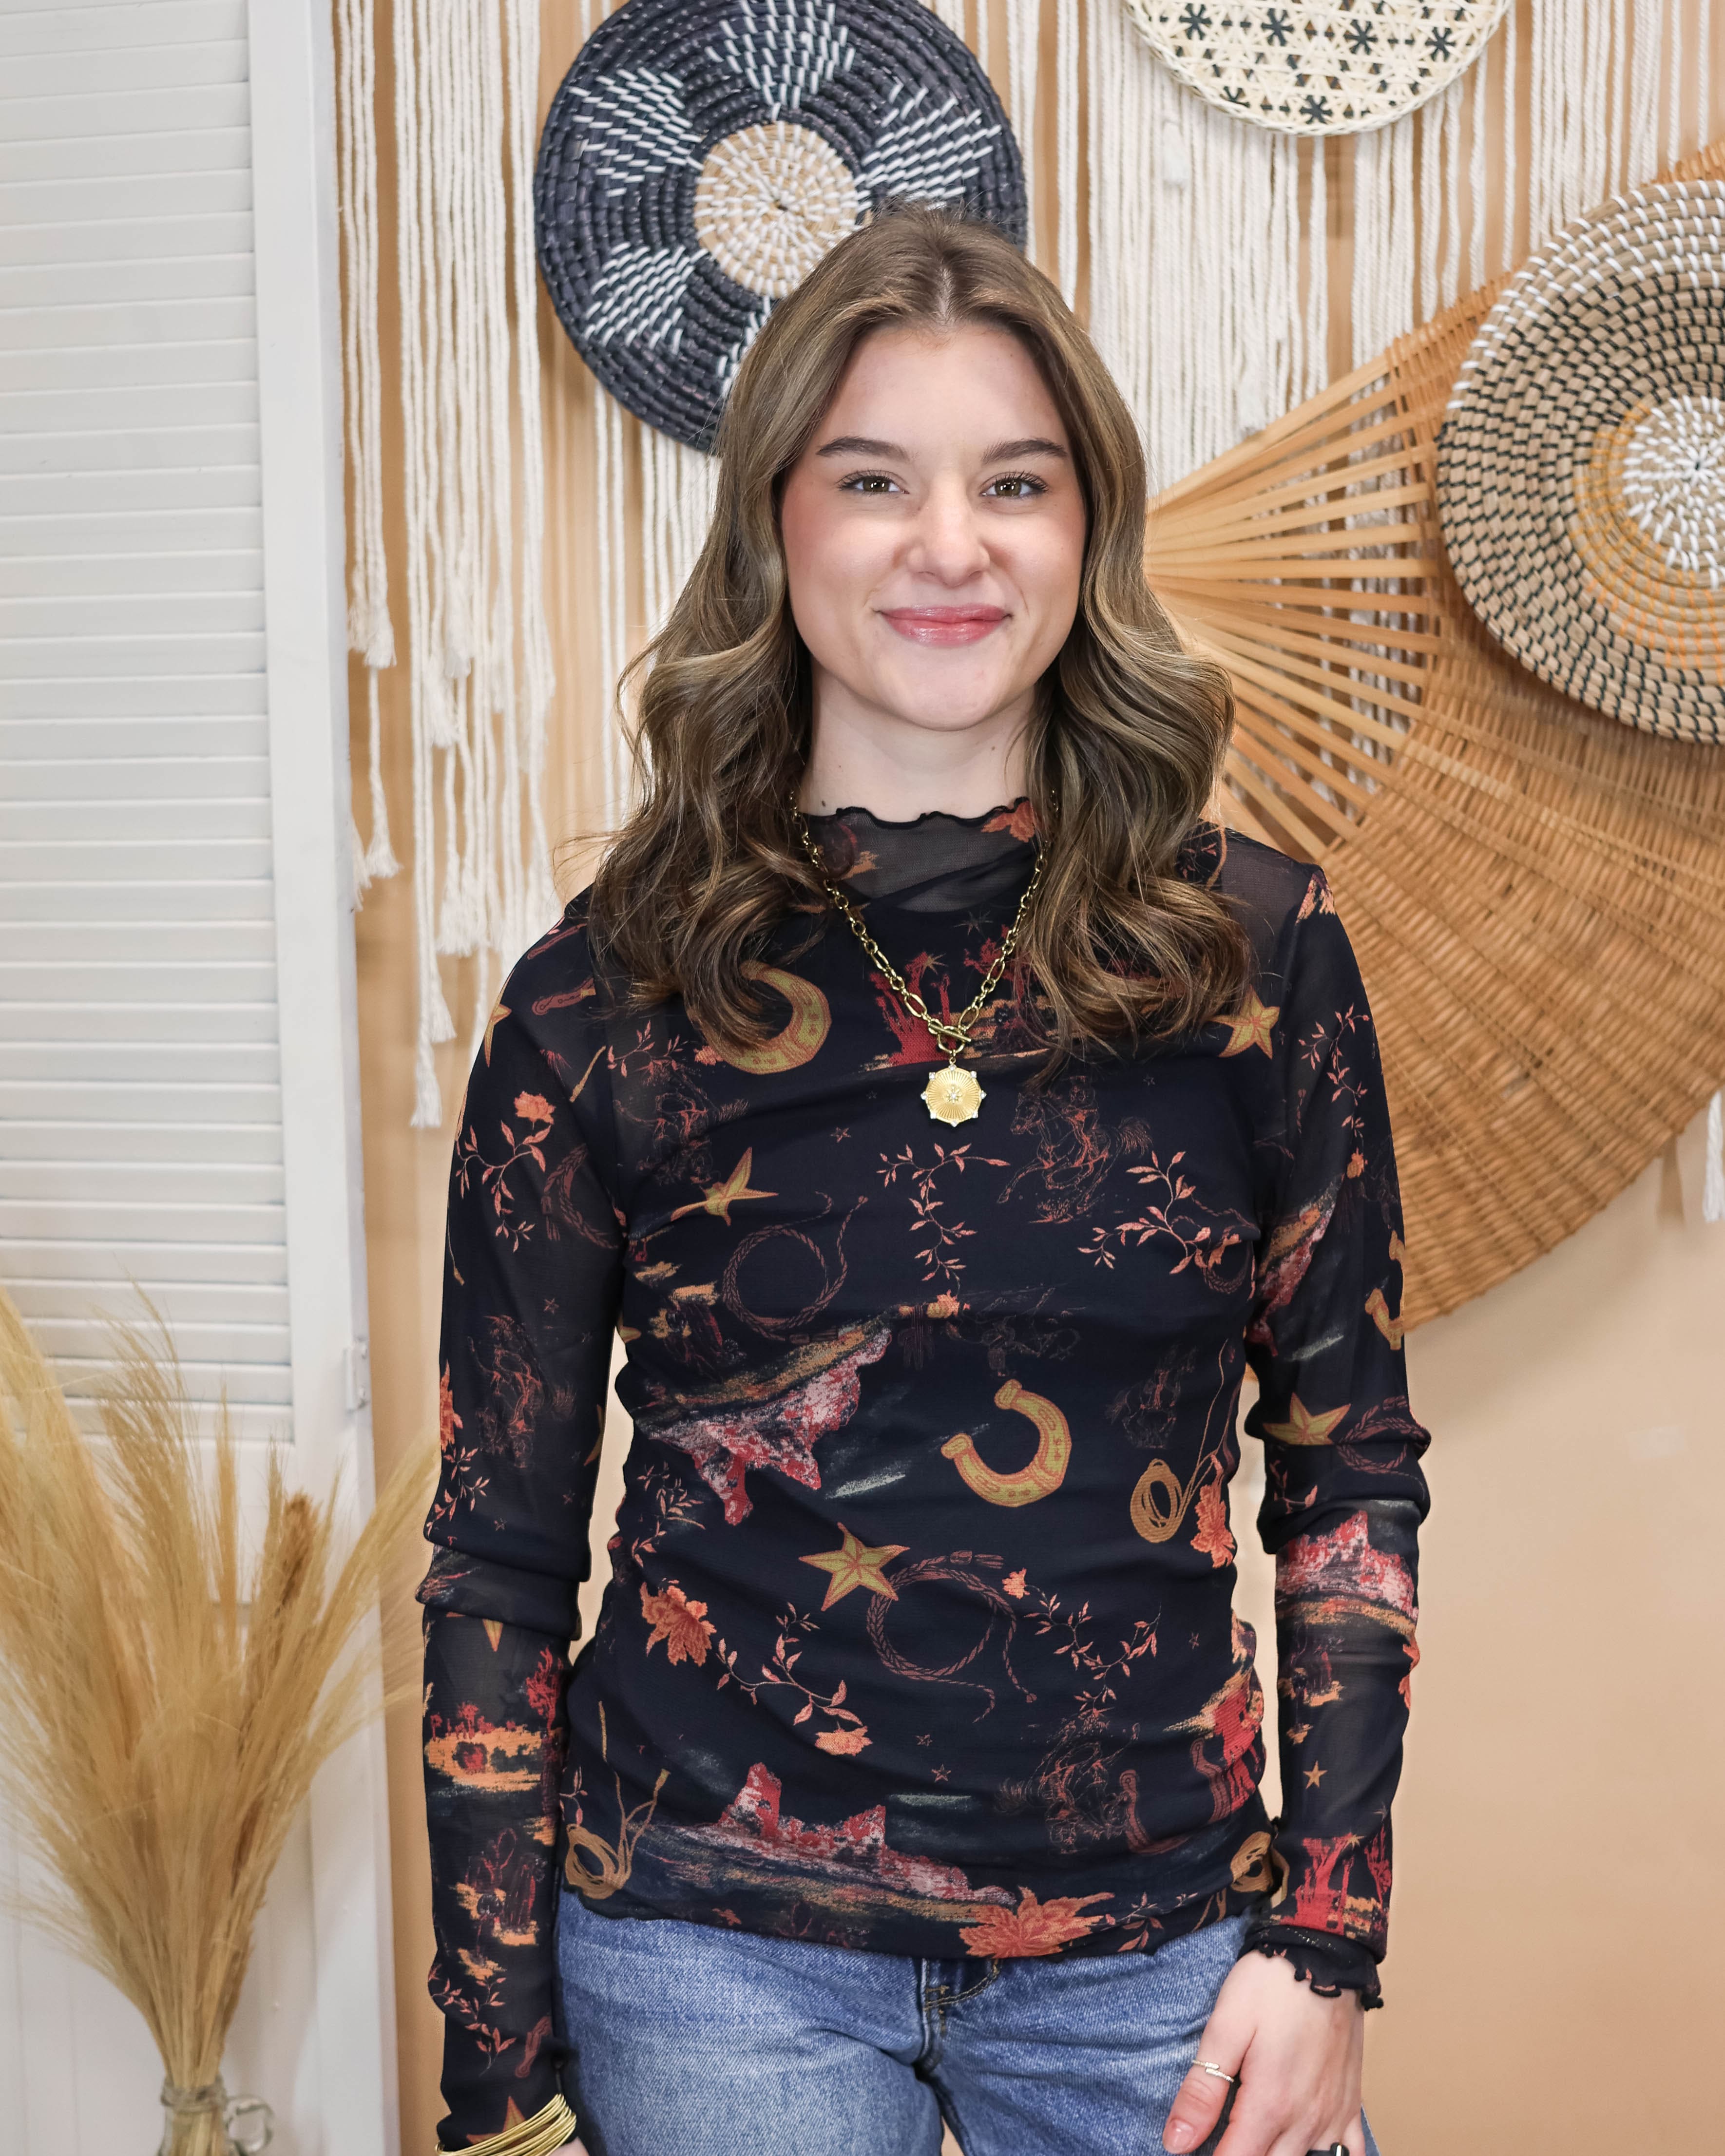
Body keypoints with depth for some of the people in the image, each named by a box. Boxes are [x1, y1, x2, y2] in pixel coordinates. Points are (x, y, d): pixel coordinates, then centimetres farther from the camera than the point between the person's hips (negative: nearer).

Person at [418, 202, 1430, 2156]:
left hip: (1155, 1948, 2)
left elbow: (1352, 1467, 4)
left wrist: (1326, 1941, -2)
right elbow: (498, 1555, -2)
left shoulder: (1258, 954, -3)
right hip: (717, 1955, -1)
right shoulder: (600, 1008, -7)